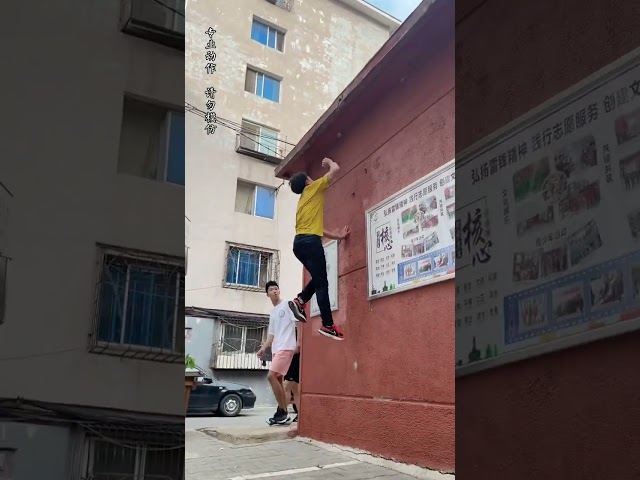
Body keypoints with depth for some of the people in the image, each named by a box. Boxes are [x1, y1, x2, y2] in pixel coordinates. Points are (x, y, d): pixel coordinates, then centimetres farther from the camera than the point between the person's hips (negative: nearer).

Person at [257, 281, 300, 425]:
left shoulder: (288, 305, -1)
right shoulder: (272, 313, 22)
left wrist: (298, 343, -17)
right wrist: (263, 348, 10)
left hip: (286, 347, -9)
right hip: (276, 349, 9)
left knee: (271, 376, -17)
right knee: (278, 380, 6)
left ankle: (282, 411, -11)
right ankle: (284, 413, 11)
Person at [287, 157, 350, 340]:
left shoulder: (303, 200, 27)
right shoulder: (313, 188, 7)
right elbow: (335, 169, 6)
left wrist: (337, 236, 26)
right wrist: (329, 161, 26)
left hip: (299, 242, 8)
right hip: (310, 242, -8)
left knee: (317, 279, 21)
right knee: (322, 283, -7)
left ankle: (299, 301, 1)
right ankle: (328, 325, -9)